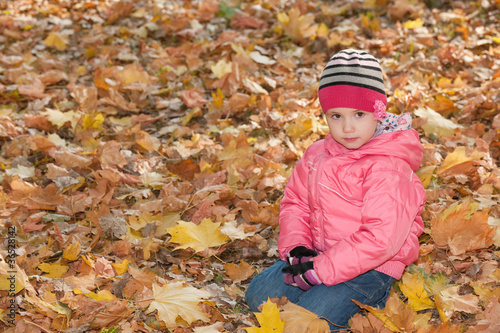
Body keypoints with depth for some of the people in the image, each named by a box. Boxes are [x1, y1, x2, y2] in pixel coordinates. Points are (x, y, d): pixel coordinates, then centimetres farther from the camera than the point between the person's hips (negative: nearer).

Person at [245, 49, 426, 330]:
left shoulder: (388, 169, -20)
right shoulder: (317, 155, 4)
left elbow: (381, 237, -26)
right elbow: (295, 201, 15)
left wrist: (321, 270, -25)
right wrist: (296, 246, -5)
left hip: (369, 267, -7)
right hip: (319, 255, 8)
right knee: (258, 295, -3)